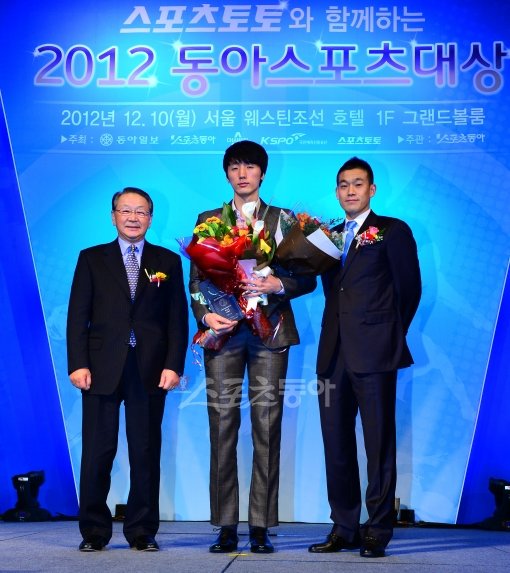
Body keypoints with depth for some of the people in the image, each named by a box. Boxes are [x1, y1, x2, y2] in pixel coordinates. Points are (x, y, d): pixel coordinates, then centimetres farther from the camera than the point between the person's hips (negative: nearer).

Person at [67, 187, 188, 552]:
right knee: (97, 453, 2)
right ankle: (94, 531, 14)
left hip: (150, 371, 0)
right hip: (102, 368, 0)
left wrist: (173, 365, -5)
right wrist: (78, 364, -6)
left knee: (146, 453, 5)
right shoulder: (91, 259, 10)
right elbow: (78, 316, 5)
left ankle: (143, 531, 15)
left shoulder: (169, 261, 11)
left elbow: (178, 318, 6)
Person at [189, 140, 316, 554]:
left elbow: (307, 278, 6)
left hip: (269, 331, -1)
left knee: (267, 430, -2)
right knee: (222, 430, -1)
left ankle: (261, 528, 4)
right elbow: (196, 279, 9)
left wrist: (276, 284, -13)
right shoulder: (208, 221, 15)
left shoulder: (283, 220, 12)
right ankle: (226, 527, 5)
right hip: (223, 331, 1)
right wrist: (205, 315, -8)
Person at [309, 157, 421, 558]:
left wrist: (391, 335, 3)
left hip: (374, 354, -5)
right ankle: (344, 528, 17)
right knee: (336, 444, 7)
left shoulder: (393, 231, 3)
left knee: (379, 444, -1)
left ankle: (378, 532, 7)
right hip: (334, 353, 6)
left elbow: (410, 289, 1)